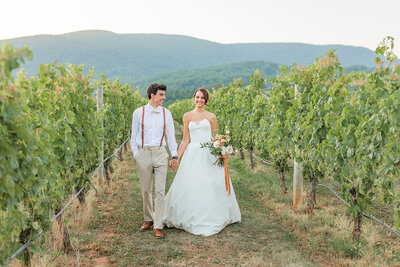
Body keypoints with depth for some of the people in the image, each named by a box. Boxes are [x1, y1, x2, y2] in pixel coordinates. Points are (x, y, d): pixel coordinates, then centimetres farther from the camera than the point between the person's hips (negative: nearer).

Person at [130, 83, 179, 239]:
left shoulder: (166, 113, 7)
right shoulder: (139, 113, 3)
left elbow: (170, 135, 11)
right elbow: (134, 136, 9)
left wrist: (174, 156, 7)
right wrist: (135, 155, 3)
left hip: (160, 153, 0)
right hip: (143, 153, 0)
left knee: (160, 191, -5)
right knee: (146, 190, 10)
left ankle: (158, 227, 1)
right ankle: (148, 219, 30)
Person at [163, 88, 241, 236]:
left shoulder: (211, 117, 5)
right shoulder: (187, 116, 8)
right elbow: (185, 140, 9)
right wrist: (176, 157, 3)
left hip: (209, 154, -1)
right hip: (192, 154, 1)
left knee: (211, 185, -1)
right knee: (189, 185, -1)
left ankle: (211, 218, 13)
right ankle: (191, 218, 13)